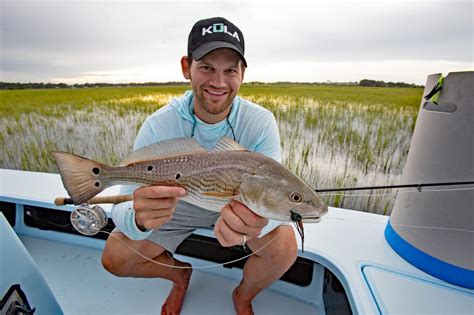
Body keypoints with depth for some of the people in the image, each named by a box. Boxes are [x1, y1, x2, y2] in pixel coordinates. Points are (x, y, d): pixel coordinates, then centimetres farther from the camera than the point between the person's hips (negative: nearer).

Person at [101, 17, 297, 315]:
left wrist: (257, 224, -53)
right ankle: (180, 274, 26)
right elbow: (123, 209, -25)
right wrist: (139, 218, -51)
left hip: (242, 201, 0)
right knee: (114, 258, -8)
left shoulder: (261, 122, -24)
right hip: (178, 203, 1)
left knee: (285, 250, -24)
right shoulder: (158, 126, -24)